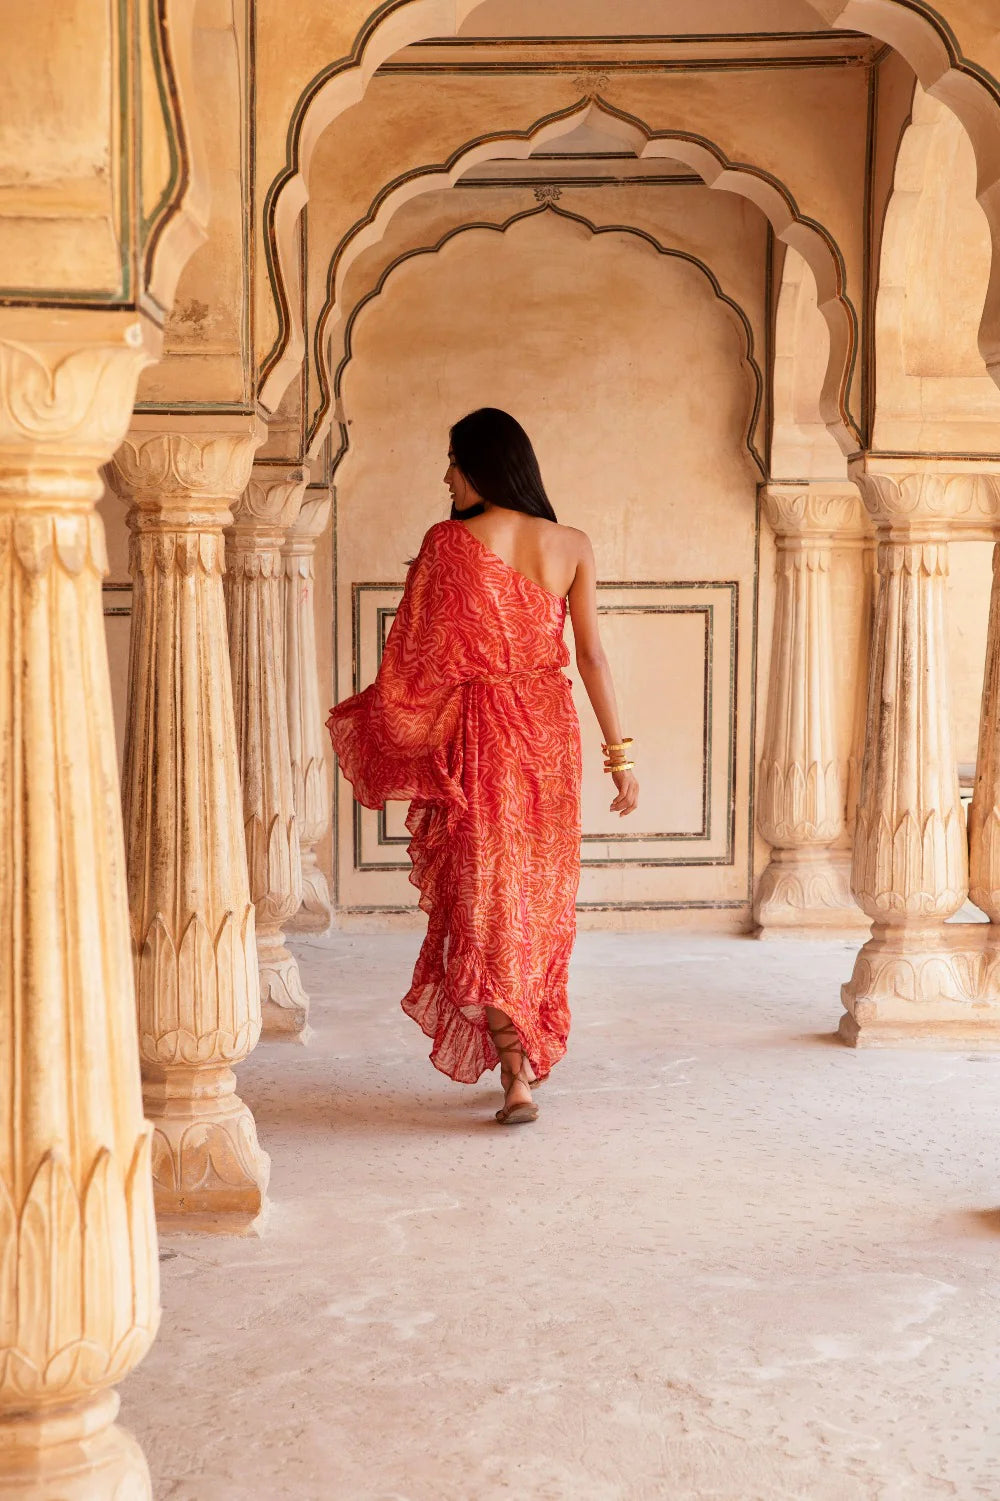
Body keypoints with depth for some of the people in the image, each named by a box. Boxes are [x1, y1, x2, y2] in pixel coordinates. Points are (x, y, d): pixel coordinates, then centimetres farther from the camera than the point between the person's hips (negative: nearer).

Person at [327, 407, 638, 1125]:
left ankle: (516, 1077, -4)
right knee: (539, 895, 16)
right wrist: (619, 753, 3)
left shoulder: (448, 541, -9)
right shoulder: (572, 545, 1)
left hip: (477, 733, -3)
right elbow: (592, 656, -1)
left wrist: (380, 729, 7)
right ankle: (529, 1053, 30)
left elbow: (417, 653, -7)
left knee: (484, 901, 3)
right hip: (549, 730, 4)